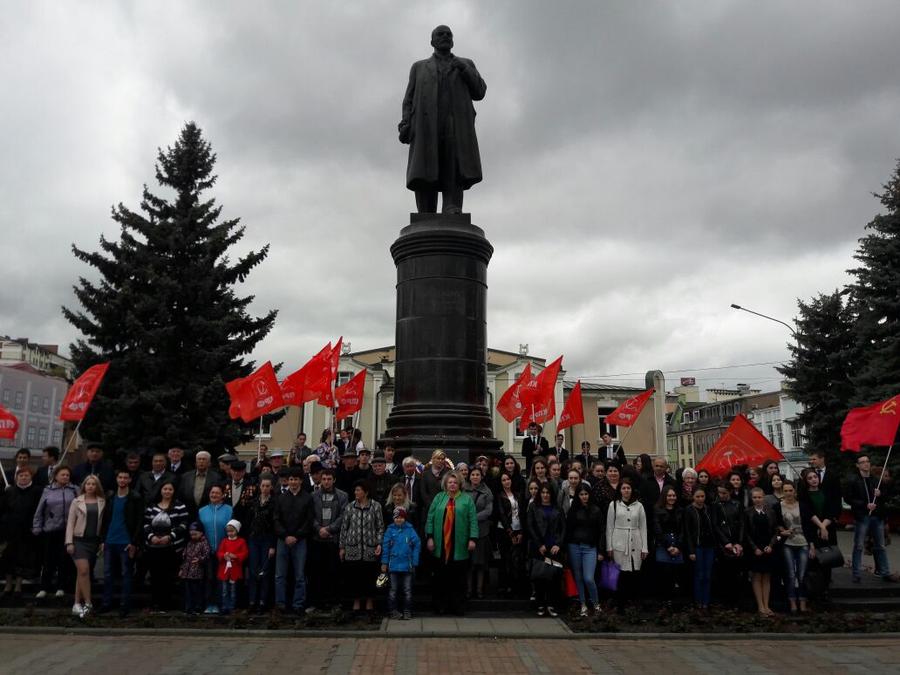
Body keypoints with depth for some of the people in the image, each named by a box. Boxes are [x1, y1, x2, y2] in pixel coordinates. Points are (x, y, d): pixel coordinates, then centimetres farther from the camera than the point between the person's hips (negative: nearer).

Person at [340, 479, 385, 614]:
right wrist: (342, 547, 7)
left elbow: (380, 527, 4)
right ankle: (356, 601, 20)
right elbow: (344, 528, 7)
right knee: (352, 576, 1)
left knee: (370, 576, 3)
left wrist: (379, 544, -6)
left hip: (370, 549, -1)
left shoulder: (376, 507, 1)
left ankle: (369, 602, 22)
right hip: (353, 548, 1)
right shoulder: (349, 507, 4)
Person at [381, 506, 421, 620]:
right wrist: (384, 563, -2)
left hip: (407, 566, 0)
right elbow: (385, 546, 0)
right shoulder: (390, 530, -2)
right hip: (393, 565, 0)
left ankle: (407, 611, 18)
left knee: (407, 590, 8)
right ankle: (393, 610, 19)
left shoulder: (410, 530, -3)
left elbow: (417, 545, -3)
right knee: (393, 590, 9)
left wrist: (414, 562, -5)